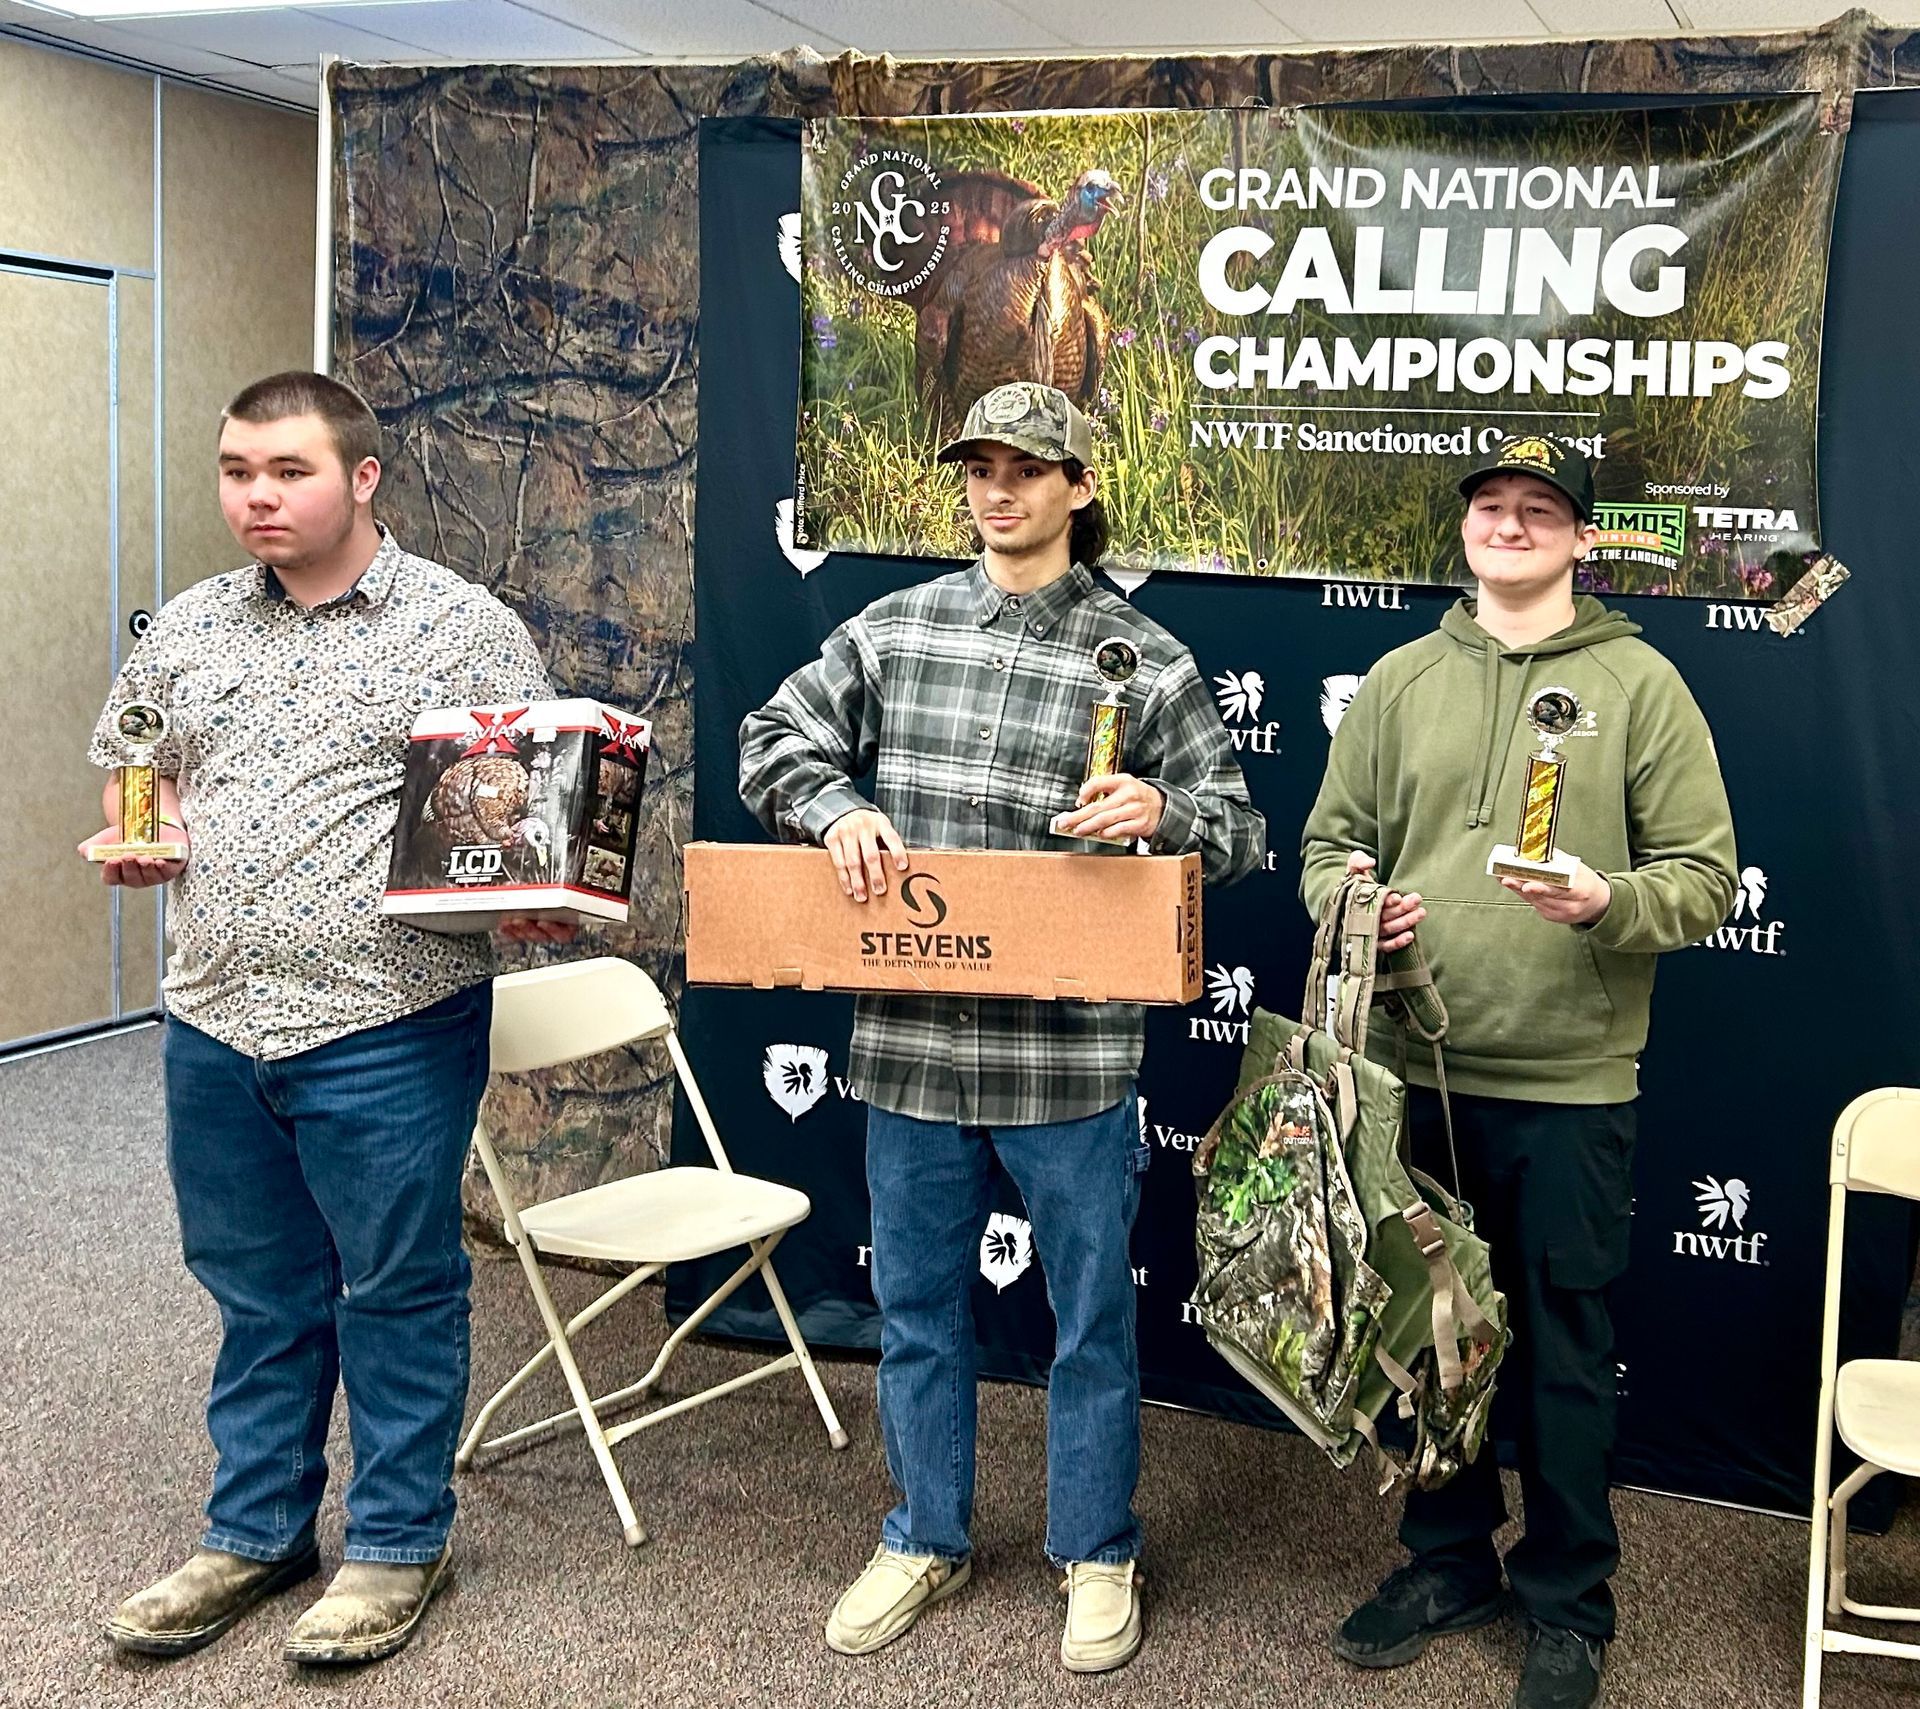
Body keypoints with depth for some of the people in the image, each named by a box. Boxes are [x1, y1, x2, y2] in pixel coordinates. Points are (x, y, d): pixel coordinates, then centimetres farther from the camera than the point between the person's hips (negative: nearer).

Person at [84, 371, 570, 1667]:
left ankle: (398, 1544, 23)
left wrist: (534, 899, -20)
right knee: (258, 1294, 17)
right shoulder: (189, 628, 11)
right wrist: (138, 834, 3)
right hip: (218, 1022, 5)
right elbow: (131, 765, 24)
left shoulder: (464, 629, -4)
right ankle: (257, 1534, 32)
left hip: (387, 1026, -5)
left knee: (396, 1293, 7)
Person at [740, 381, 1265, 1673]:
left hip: (1069, 1054, -2)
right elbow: (773, 738, 10)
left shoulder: (1142, 658, -1)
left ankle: (1098, 1555, 31)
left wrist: (1164, 812, -22)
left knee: (1093, 1315, 11)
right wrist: (837, 805, -11)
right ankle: (927, 1542, 36)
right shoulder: (896, 628, 7)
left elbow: (1239, 829, 0)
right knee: (919, 1310, 16)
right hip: (910, 1042, 3)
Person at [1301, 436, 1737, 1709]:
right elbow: (1333, 839, 14)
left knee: (1563, 1349, 6)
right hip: (1417, 1071, 4)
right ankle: (1449, 1561, 33)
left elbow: (1707, 875, -3)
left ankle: (1569, 1604, 24)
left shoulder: (1638, 682, 0)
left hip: (1570, 1085, -3)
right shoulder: (1401, 680, 10)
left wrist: (1608, 902, -22)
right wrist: (1346, 897, -8)